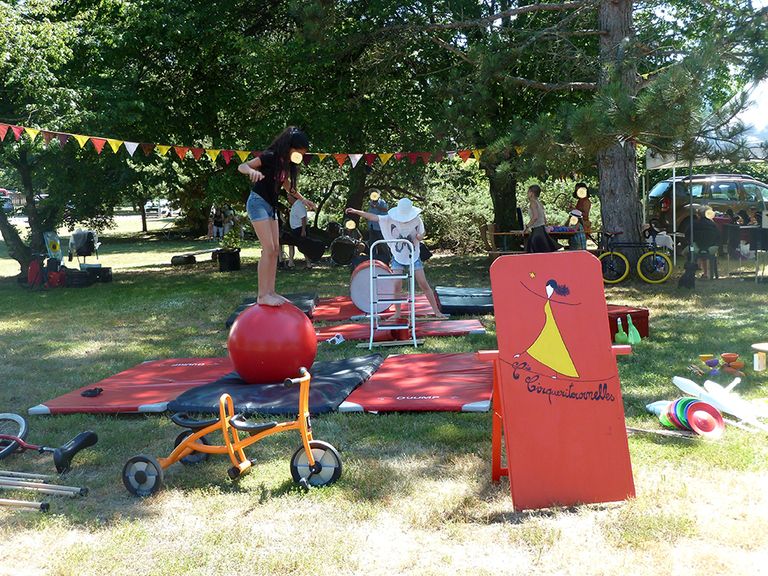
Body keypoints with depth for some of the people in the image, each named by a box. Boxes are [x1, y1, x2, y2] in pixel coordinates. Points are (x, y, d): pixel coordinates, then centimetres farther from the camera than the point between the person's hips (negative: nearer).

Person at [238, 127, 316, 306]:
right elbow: (242, 166, -24)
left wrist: (302, 199, 23)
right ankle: (262, 295, -13)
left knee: (275, 249, 5)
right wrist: (253, 171, -46)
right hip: (258, 202, -9)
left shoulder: (287, 162, 5)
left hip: (271, 206, 9)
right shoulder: (270, 157, -18)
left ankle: (270, 292, 8)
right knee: (268, 249, -15)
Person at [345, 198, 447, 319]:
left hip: (414, 257, -1)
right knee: (396, 286, -4)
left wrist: (420, 237, -20)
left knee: (424, 284, -3)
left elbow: (421, 235, 5)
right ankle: (397, 313, 10)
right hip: (398, 258, 1)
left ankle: (437, 311, 4)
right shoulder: (390, 219, -9)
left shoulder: (417, 220, -8)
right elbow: (373, 217, -12)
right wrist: (355, 211, -21)